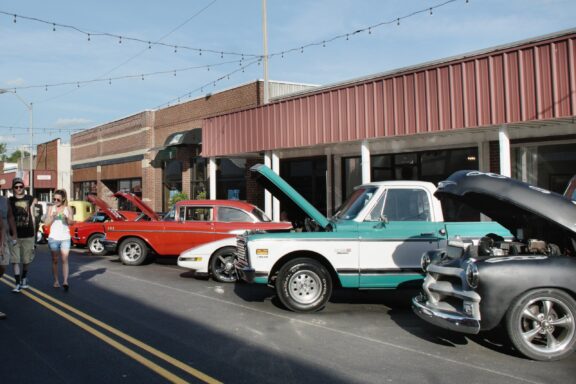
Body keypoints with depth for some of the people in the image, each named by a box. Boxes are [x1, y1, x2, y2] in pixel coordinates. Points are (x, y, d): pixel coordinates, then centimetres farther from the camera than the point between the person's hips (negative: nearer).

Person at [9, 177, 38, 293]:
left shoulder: (30, 200, 4)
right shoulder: (9, 201, 3)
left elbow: (32, 217, 8)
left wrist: (34, 233, 7)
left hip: (28, 234, 1)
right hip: (15, 235, 0)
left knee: (27, 259, 11)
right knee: (15, 260, -3)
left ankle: (24, 278, 34)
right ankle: (18, 283, 3)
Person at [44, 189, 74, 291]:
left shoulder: (68, 209, 4)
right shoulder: (51, 208, 7)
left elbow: (71, 223, 2)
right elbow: (46, 223, 3)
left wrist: (66, 218, -17)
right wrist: (52, 216, -13)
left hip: (65, 238, -1)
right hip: (53, 238, 2)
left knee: (65, 260, -10)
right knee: (55, 260, 8)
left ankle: (65, 281, -16)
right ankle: (56, 281, 16)